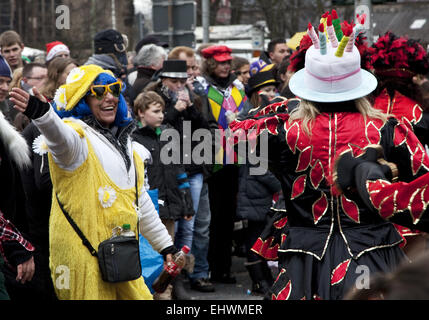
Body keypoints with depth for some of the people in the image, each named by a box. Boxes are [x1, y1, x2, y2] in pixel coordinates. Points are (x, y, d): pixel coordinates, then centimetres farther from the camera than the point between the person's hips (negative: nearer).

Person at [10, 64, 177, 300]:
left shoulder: (125, 143, 17)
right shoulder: (79, 136, -8)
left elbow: (140, 200, 25)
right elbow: (62, 138, -34)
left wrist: (165, 245, 27)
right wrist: (42, 114, -56)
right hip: (84, 261, -8)